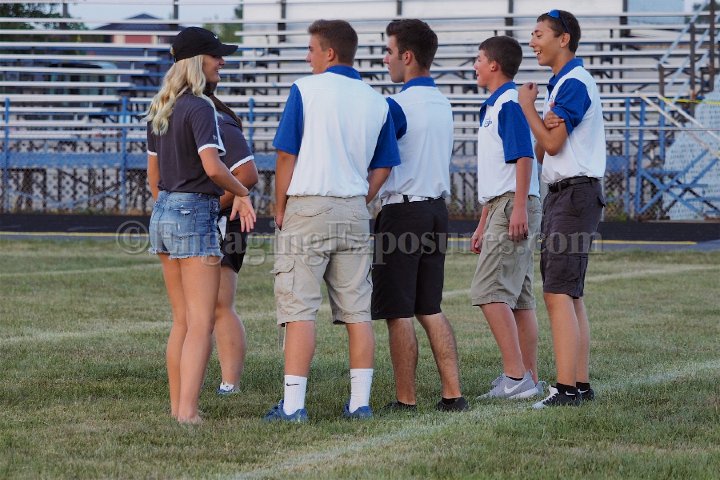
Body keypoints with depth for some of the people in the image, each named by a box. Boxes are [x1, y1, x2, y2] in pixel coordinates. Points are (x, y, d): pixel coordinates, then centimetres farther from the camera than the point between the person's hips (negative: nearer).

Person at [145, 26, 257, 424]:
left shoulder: (160, 111, 12)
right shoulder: (200, 108, -13)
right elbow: (213, 167, -25)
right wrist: (242, 194, -8)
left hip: (162, 213, 9)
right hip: (195, 215, -8)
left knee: (182, 320, 15)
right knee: (202, 322, -8)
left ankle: (177, 404, 16)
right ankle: (187, 410, -15)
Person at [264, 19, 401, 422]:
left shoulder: (305, 91, -5)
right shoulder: (377, 102, 9)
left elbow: (287, 156, -6)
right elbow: (382, 169, 11)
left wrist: (280, 210, 4)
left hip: (308, 207, -4)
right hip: (355, 212, 4)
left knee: (300, 309, -5)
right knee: (358, 311, 7)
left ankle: (293, 404, -9)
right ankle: (360, 401, 7)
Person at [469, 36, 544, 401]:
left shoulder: (510, 103, -9)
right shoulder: (493, 106, 21)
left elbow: (523, 157, -18)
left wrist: (518, 208, -25)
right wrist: (483, 225, 27)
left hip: (514, 207, -10)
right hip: (503, 208, 10)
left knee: (489, 292, -15)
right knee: (519, 298, 9)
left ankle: (515, 376, -18)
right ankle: (528, 380, 10)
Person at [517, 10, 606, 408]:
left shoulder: (575, 83, -14)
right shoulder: (561, 84, 18)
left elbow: (552, 143, -18)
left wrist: (527, 106, -6)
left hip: (575, 193, -11)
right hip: (560, 194, 11)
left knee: (558, 294, -15)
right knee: (570, 296, 10)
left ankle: (566, 389, -19)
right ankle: (581, 385, 13)